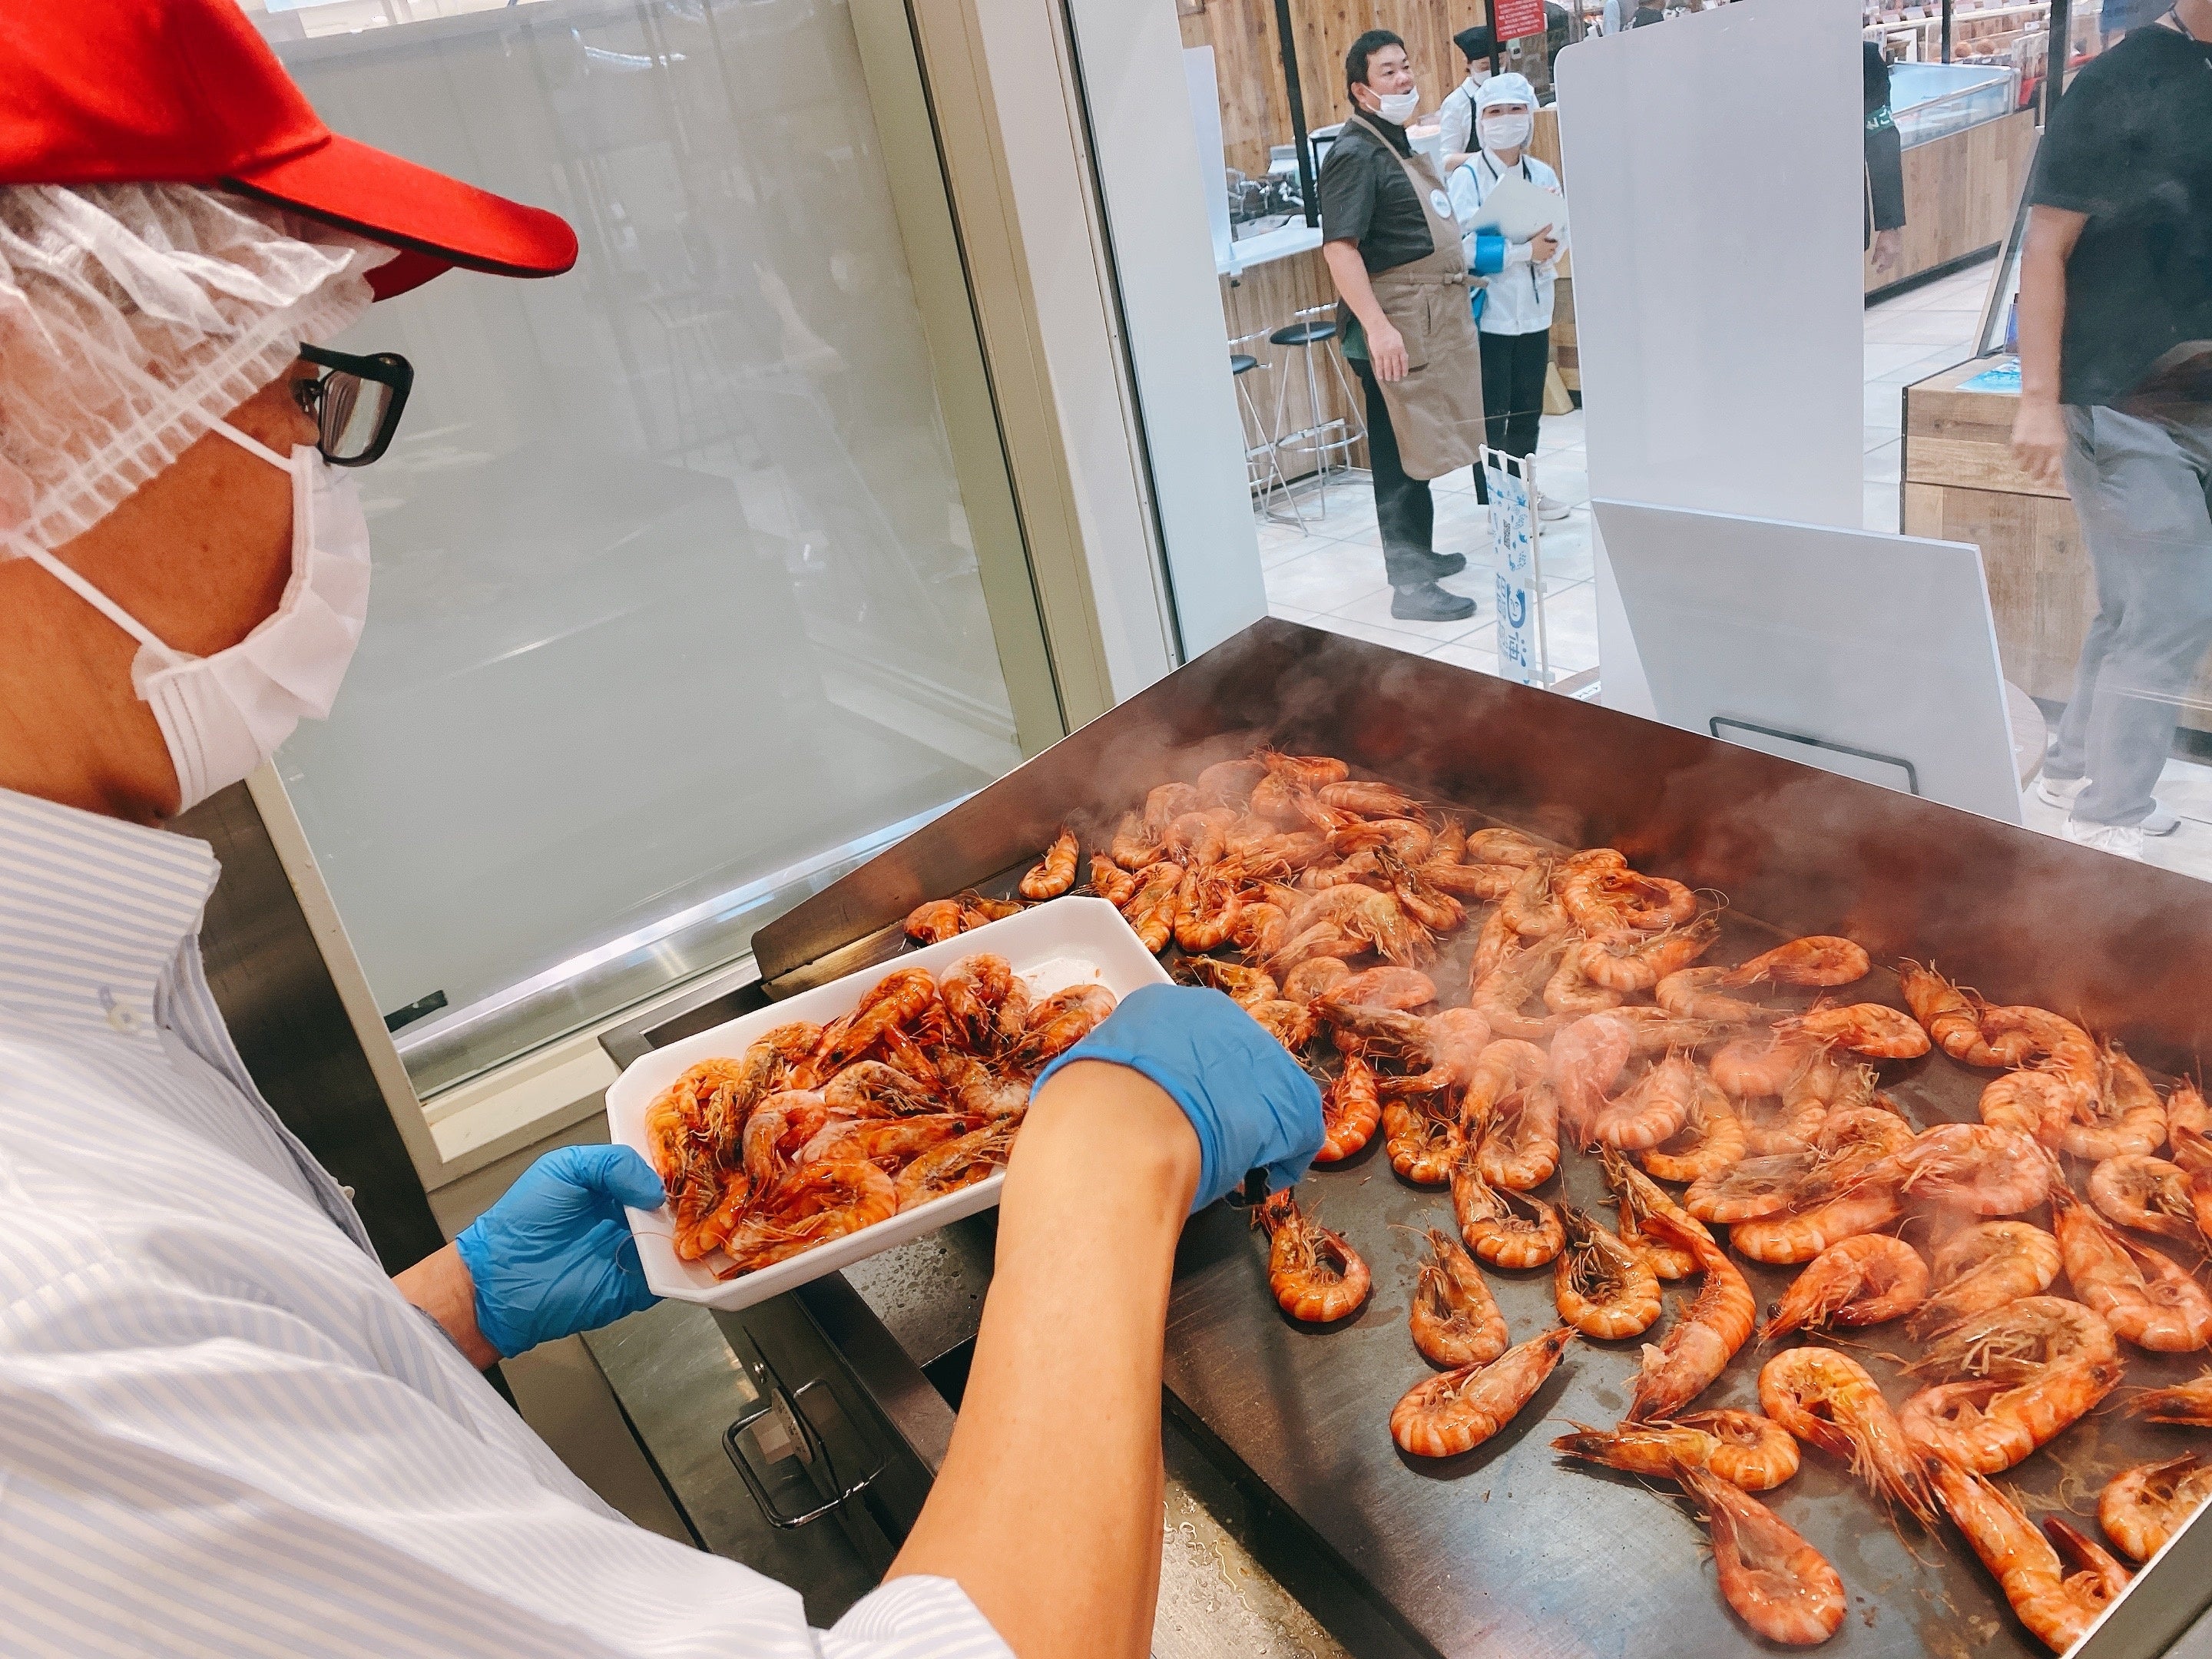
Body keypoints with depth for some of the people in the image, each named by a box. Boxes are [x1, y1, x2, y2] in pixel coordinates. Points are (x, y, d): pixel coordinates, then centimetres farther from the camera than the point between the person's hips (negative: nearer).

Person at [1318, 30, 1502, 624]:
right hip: (1395, 328, -10)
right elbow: (1339, 247, -25)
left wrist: (1456, 280, 28)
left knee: (1419, 443, 17)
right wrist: (1376, 325, -34)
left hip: (1429, 321, 10)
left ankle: (1418, 553, 29)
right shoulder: (1355, 155, -14)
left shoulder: (1398, 143, 17)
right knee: (1400, 455, -7)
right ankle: (1409, 586, -3)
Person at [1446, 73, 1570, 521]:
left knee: (1527, 409, 13)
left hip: (1534, 309, 5)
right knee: (1490, 414, 1)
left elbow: (1559, 239, 2)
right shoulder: (1467, 177, -7)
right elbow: (1465, 246, -17)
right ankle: (1493, 503, 9)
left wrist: (1547, 242, -21)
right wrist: (1527, 250, -15)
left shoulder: (1543, 174, 6)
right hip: (1488, 312, -5)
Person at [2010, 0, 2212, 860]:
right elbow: (2047, 247, -11)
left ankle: (2073, 771, 28)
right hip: (2120, 403, -7)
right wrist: (2038, 398, -16)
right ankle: (2107, 824, 4)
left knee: (2137, 610, 13)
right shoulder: (2118, 86, -8)